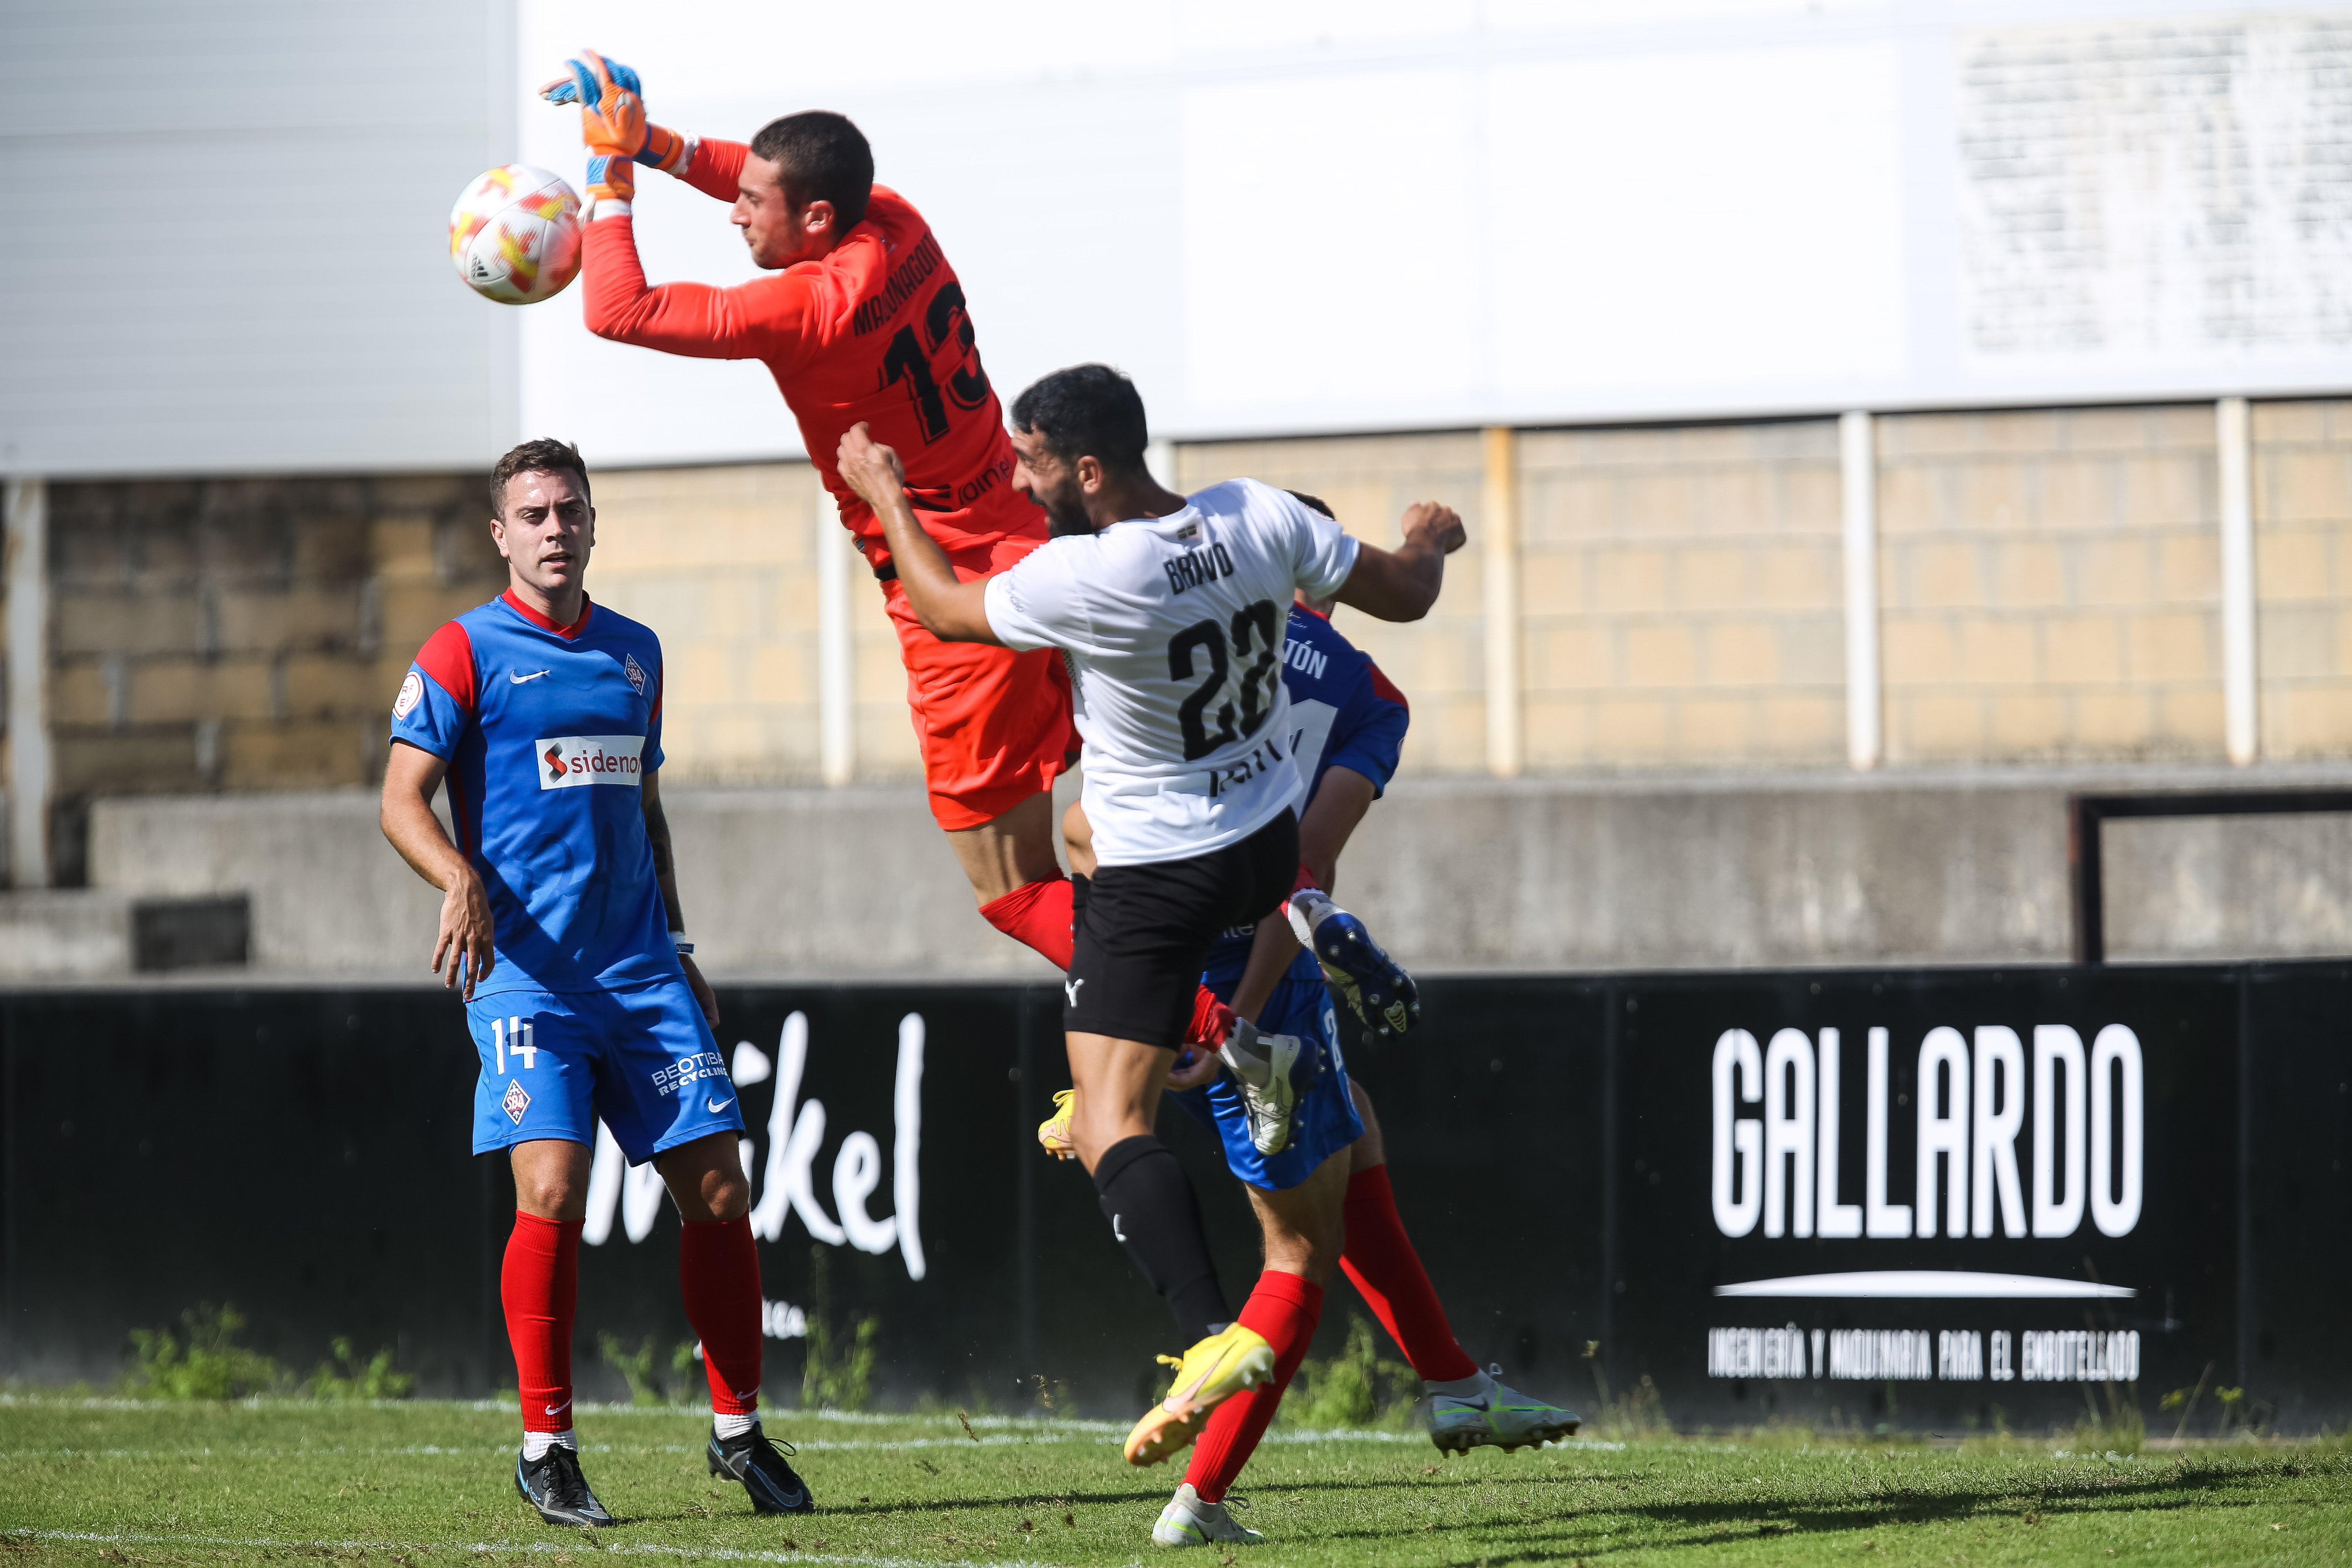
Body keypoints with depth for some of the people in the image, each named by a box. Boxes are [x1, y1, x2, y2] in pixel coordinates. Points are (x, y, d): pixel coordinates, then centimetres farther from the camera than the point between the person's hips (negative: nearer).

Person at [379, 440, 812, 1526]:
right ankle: (546, 1449, -7)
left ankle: (737, 1432, 13)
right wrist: (461, 881, -24)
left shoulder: (634, 652, 16)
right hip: (523, 965, -5)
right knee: (552, 1191, -17)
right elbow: (402, 800, -6)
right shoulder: (465, 652, 0)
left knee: (717, 1192, 0)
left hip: (640, 971, 5)